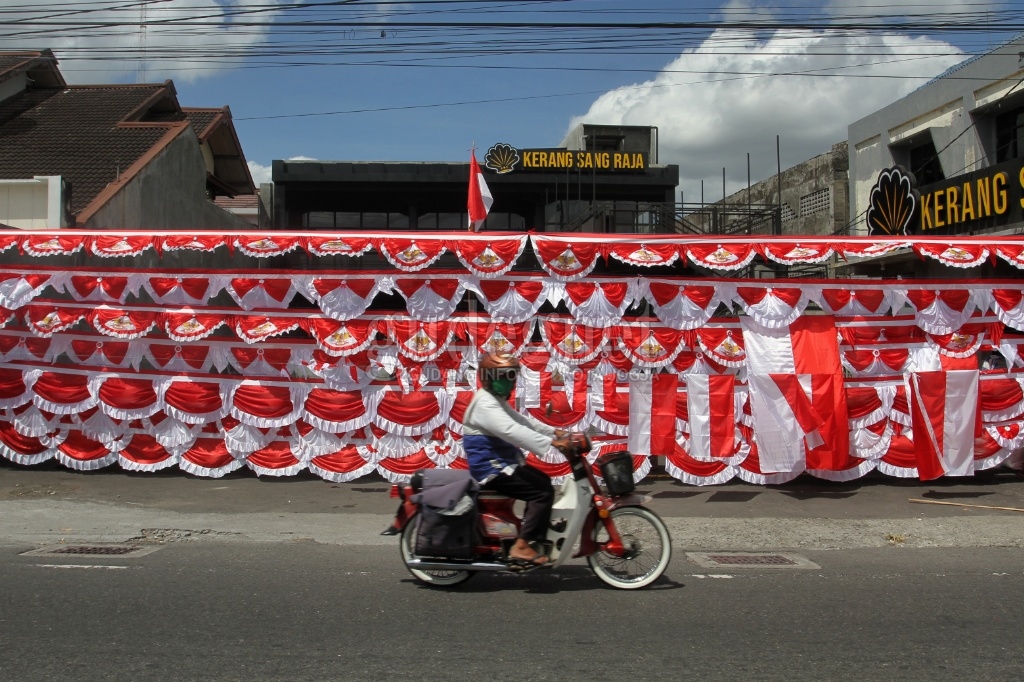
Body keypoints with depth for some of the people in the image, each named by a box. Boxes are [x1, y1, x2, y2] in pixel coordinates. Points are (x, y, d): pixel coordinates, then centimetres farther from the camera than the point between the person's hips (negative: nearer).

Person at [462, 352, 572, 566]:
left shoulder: (497, 401, 16)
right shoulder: (485, 404, -20)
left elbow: (522, 421, 15)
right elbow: (512, 430, -33)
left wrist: (554, 432, 2)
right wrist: (551, 443, -39)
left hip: (500, 463, 11)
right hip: (491, 468, -11)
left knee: (542, 481, 21)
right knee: (543, 491, -15)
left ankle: (531, 537, 26)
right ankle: (521, 546, -16)